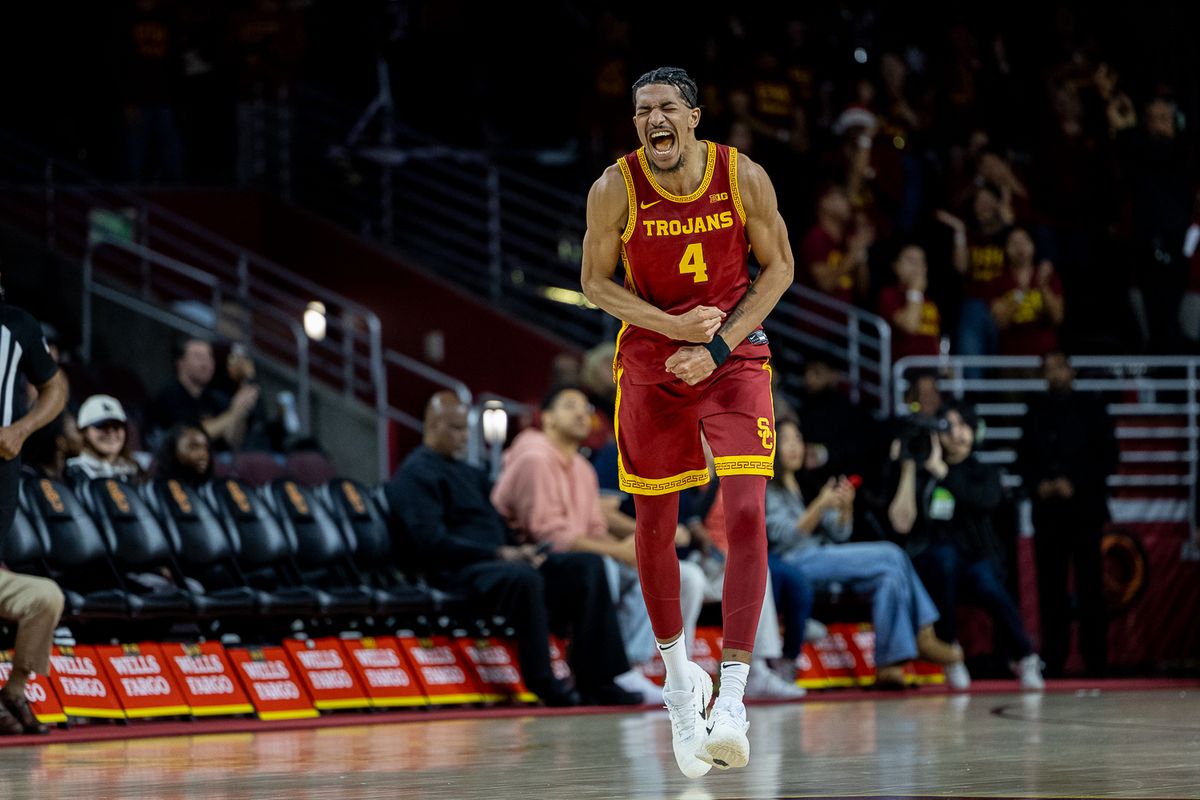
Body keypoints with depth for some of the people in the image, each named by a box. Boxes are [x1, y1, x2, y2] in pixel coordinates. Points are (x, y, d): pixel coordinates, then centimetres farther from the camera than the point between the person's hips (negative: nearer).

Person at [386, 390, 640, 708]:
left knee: (587, 566, -4)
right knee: (524, 579, -40)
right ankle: (545, 685, -31)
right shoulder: (416, 474, -4)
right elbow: (432, 542, -16)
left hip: (498, 561, 10)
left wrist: (520, 549, 4)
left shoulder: (469, 474, 26)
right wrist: (498, 554, -20)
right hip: (458, 572, -10)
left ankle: (599, 682, -11)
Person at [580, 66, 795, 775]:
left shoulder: (744, 178, -13)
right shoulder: (615, 190, -13)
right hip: (650, 364, 1)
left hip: (735, 358, -1)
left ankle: (733, 697, -19)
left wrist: (718, 346, -12)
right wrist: (671, 325, -16)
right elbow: (596, 281, -2)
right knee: (654, 526, 9)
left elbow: (778, 268, -3)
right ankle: (676, 668, 34)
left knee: (746, 515, -16)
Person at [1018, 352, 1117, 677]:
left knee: (1090, 585, -6)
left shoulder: (1090, 407, 5)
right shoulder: (1037, 410, 14)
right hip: (1047, 510, 3)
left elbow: (1108, 457, 1)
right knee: (1050, 586, -1)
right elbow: (1024, 457, 15)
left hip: (1084, 507, -3)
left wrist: (1075, 484, -10)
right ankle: (1053, 659, 2)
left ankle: (1095, 659, -4)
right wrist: (1038, 484, -4)